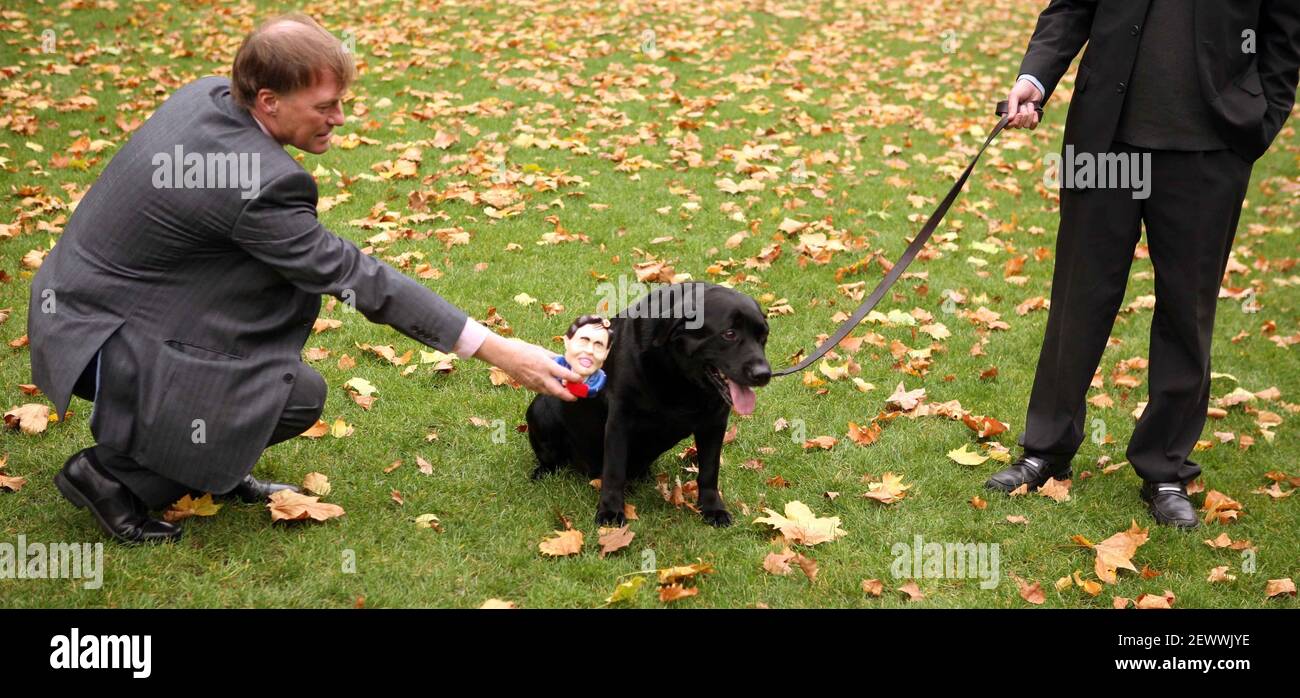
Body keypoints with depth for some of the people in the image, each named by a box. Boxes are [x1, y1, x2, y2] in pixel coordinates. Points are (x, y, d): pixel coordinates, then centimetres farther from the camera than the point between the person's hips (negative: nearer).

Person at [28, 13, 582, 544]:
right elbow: (357, 278, -24)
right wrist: (495, 350, -21)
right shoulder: (256, 183, -29)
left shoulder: (208, 93, -4)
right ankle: (111, 473, -3)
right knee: (301, 395, -11)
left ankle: (214, 461, 15)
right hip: (96, 332, -9)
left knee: (299, 280, 6)